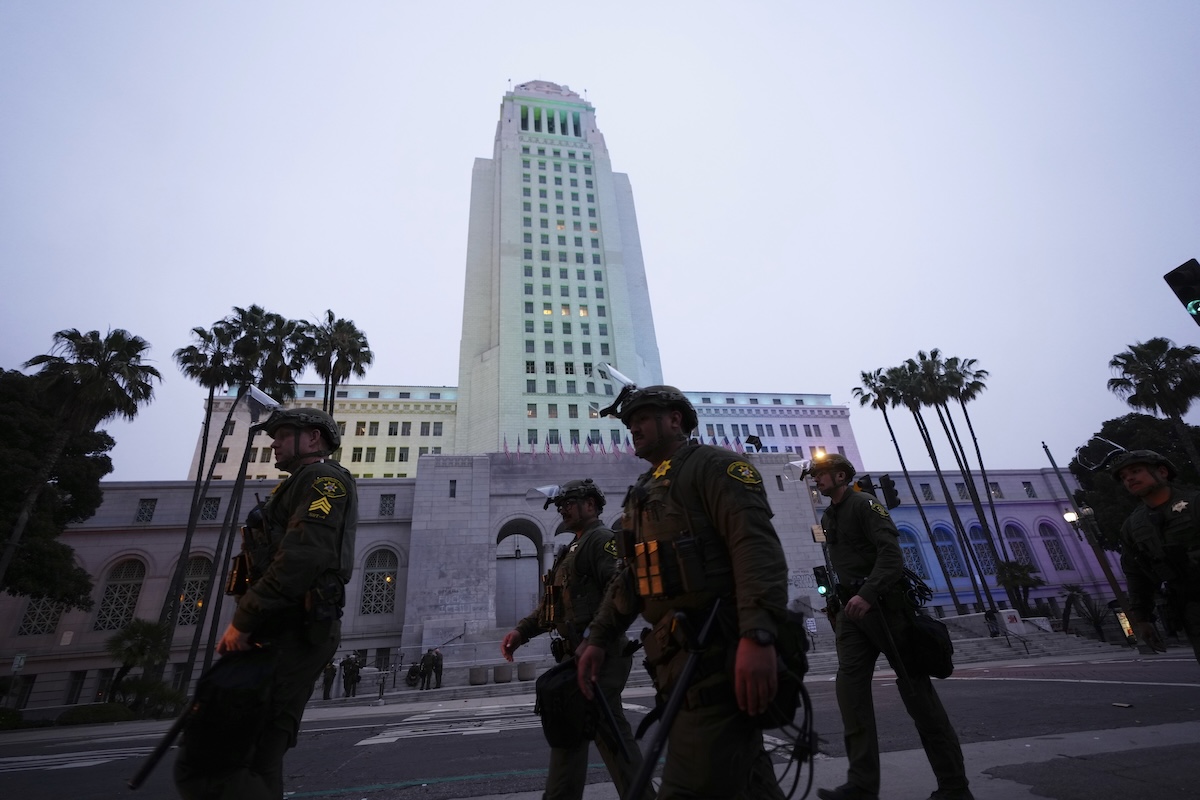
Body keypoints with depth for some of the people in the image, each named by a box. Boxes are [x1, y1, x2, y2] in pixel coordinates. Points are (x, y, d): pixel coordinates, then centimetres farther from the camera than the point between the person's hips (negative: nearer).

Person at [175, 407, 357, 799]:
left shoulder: (323, 477, -4)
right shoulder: (299, 489, 28)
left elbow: (304, 555, -20)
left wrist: (243, 621, -14)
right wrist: (246, 623, 14)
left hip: (291, 634, -10)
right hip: (283, 635, 10)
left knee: (203, 763, -12)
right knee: (257, 766, 12)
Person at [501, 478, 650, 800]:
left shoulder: (603, 539, -10)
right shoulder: (572, 549, 21)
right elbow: (551, 603, 21)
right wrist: (521, 630, 8)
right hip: (577, 654, 10)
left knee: (609, 732, -5)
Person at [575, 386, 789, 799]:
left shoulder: (713, 465, -5)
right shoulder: (645, 493, 21)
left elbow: (757, 545, -19)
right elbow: (630, 577, 21)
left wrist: (758, 636, -30)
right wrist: (599, 638, 12)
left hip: (718, 654, -8)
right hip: (678, 657, 9)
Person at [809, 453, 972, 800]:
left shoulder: (864, 503, -6)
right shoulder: (828, 518, 18)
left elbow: (891, 552, -19)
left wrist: (868, 594, -31)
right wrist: (839, 606, 17)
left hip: (883, 602, -7)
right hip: (852, 607, 7)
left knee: (915, 688, 0)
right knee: (849, 684, -6)